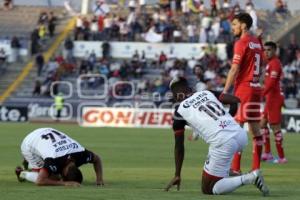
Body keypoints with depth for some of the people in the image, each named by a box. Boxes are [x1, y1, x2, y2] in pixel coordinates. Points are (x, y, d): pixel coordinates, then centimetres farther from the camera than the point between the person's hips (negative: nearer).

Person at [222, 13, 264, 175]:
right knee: (255, 129, 7)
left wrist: (225, 91, -13)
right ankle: (256, 168, 7)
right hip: (256, 88, 8)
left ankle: (235, 168, -10)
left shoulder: (241, 43, -11)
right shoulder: (257, 43, 14)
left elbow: (234, 70, -15)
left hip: (243, 89, -8)